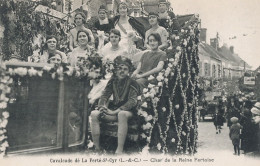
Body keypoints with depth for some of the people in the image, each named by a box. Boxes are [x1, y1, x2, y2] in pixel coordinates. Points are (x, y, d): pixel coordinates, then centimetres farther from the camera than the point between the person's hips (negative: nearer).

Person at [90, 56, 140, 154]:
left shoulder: (132, 83, -6)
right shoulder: (113, 81, 9)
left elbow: (133, 101, -18)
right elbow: (105, 95, 8)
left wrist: (115, 111, -28)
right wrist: (102, 106, -17)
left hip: (128, 111, -5)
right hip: (113, 110, 5)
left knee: (122, 114, -41)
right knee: (94, 114, -20)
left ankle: (119, 151, -39)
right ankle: (97, 148, -16)